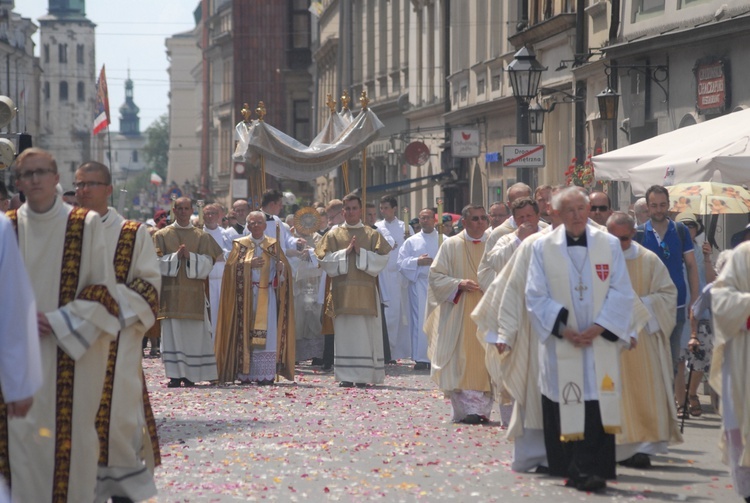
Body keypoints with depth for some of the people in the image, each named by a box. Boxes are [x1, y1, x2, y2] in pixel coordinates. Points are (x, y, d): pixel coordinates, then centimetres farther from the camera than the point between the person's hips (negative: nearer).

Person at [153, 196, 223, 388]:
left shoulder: (202, 237, 10)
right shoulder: (162, 236, 8)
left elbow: (207, 263, 1)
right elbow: (158, 262, -1)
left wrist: (190, 257, -14)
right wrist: (176, 256, -15)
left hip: (194, 294, 1)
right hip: (171, 292, -1)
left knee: (193, 334, -1)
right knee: (172, 333, -5)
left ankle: (190, 375, 5)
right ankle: (175, 375, -3)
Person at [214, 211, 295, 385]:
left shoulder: (273, 245, 10)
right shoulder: (240, 245, 9)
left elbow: (284, 269, 4)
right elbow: (231, 266, -2)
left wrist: (280, 266, -18)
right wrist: (249, 264, -15)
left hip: (267, 297, 0)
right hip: (246, 296, 0)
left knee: (266, 334, -7)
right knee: (246, 333, -4)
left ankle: (265, 374, -7)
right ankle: (245, 374, -2)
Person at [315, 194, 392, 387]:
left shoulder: (372, 235, 10)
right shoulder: (333, 234, 10)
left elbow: (381, 259, 0)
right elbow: (325, 260, 0)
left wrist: (361, 252, -11)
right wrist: (346, 252, -10)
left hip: (365, 292, 0)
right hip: (342, 290, 0)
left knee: (365, 333, -3)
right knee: (344, 332, -4)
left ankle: (364, 376, 1)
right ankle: (346, 376, -3)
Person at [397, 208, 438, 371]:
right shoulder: (411, 241, 12)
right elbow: (401, 263, 6)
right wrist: (417, 261, -9)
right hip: (419, 284, 0)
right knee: (420, 322, -5)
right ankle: (421, 358, -3)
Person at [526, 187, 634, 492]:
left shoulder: (609, 245, 5)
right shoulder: (543, 247, 4)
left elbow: (621, 293, 2)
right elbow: (536, 296, 1)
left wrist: (598, 327, -10)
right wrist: (563, 330, -10)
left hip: (600, 342, 0)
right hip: (561, 342, 0)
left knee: (597, 406, -7)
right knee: (564, 407, 0)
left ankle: (590, 469, -9)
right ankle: (572, 468, 8)